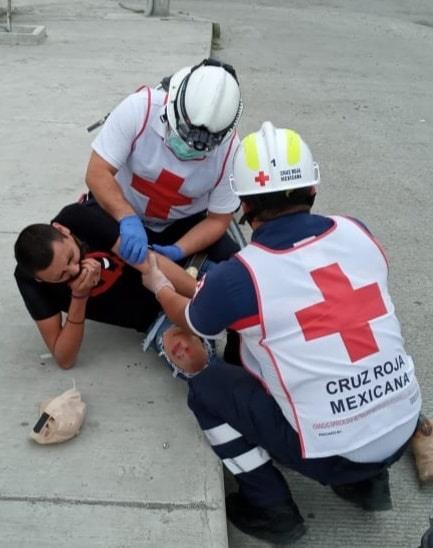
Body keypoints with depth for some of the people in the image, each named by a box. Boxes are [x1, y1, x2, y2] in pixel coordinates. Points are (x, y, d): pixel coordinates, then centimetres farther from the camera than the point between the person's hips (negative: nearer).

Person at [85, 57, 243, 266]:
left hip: (184, 224, 2)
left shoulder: (228, 149, -22)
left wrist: (178, 251, -29)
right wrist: (128, 219, -43)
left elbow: (218, 220, -12)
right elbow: (97, 174, -26)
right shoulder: (139, 108, -28)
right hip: (119, 213, -1)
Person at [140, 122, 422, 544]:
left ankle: (273, 510, 15)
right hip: (402, 430, 6)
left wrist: (158, 285, 29)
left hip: (331, 452, -5)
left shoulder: (237, 277, -16)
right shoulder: (357, 234, -3)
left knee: (206, 387, 9)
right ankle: (367, 480, 27)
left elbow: (189, 321, 7)